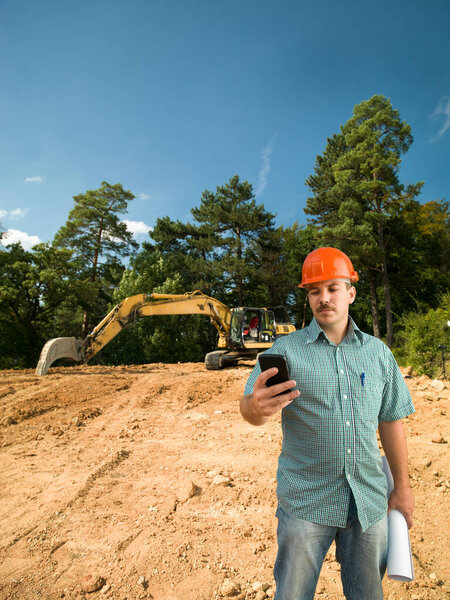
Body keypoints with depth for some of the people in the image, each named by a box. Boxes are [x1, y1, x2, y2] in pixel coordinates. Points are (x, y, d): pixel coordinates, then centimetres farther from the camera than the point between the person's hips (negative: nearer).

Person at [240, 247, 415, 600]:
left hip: (369, 500, 3)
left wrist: (402, 485, 10)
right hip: (305, 503, -2)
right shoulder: (286, 350, -8)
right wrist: (256, 407, -42)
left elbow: (390, 419, 9)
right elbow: (251, 407, -18)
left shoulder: (378, 353, 3)